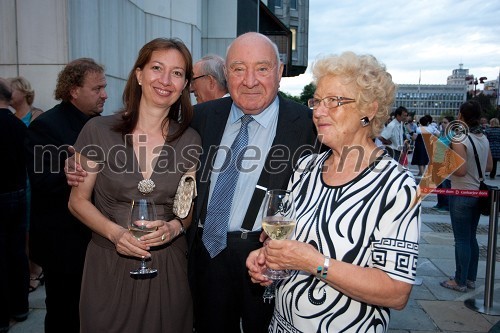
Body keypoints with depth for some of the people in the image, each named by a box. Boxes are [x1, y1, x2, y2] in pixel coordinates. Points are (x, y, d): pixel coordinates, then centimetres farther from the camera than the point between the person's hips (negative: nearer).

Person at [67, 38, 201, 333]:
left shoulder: (190, 140, -2)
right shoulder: (99, 131, -6)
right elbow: (78, 200, 0)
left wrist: (174, 227, -13)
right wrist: (115, 232, -16)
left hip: (168, 265, 1)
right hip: (108, 264, -1)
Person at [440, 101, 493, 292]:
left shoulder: (459, 140, -19)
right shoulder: (483, 138, 5)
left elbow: (461, 170, -24)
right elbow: (489, 166, 13)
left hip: (461, 194, -8)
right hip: (478, 192, 8)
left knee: (462, 240, 2)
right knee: (471, 237, 16)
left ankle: (460, 281, 13)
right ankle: (471, 278, 27)